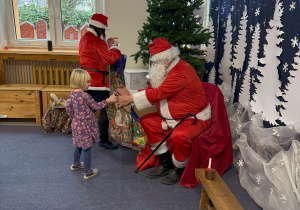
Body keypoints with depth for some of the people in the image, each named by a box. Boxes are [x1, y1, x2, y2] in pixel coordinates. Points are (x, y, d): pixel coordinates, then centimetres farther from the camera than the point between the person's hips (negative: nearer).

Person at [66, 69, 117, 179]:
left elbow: (68, 109, 6)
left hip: (76, 124, 8)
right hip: (85, 126, -8)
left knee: (79, 145, 26)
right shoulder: (85, 96, -23)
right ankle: (88, 172, 15)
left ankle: (75, 164, 45)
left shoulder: (71, 95, -1)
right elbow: (96, 106, -15)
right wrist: (108, 100, -8)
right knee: (87, 148, 4)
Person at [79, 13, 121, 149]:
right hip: (98, 81, -10)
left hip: (86, 80, 10)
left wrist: (107, 44, 17)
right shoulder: (97, 41, -17)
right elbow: (109, 59, -16)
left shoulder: (84, 39, 14)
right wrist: (115, 47, 0)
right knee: (105, 110, 0)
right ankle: (104, 141, 7)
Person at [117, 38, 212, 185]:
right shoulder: (166, 70, 7)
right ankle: (165, 163, 8)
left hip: (195, 118, -10)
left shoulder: (181, 72, -26)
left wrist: (130, 99, -25)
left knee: (178, 136, -37)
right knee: (146, 121, 2)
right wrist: (129, 95, -7)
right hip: (172, 117, 10)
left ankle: (179, 169, -3)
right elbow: (151, 89, 8)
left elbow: (158, 93, -31)